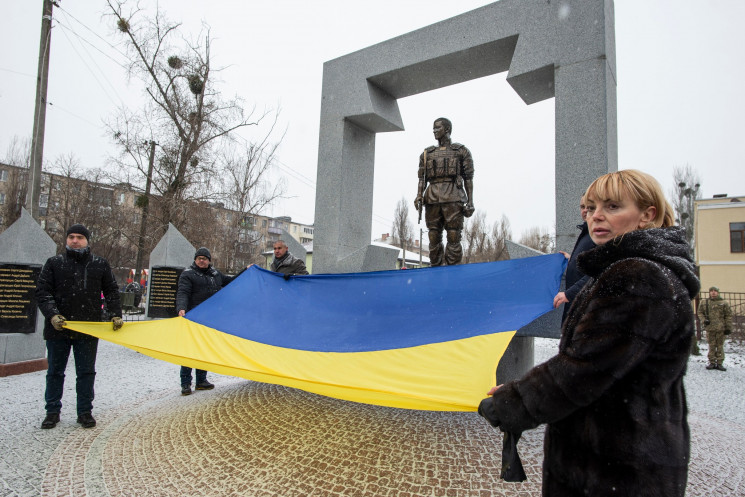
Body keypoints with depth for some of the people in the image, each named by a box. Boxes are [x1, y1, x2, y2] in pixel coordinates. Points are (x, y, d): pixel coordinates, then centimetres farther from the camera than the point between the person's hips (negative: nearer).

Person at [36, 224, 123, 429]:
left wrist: (116, 314, -1)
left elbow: (111, 291, 11)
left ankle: (85, 412, 19)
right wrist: (52, 314, -16)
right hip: (58, 328, 0)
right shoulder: (54, 263, 4)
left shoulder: (100, 264, 6)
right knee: (55, 371, 11)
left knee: (86, 372, 7)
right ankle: (52, 412, 26)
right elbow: (42, 292, -1)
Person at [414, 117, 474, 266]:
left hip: (453, 199, -3)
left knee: (453, 237, -8)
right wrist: (419, 196, -4)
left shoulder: (461, 151, 12)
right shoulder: (427, 153, 20)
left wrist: (470, 202, -2)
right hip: (432, 199, 3)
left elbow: (468, 178, 7)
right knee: (434, 237, 0)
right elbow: (422, 178, 14)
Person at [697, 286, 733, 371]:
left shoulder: (724, 303, 2)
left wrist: (728, 328, -2)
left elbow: (728, 315, 2)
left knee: (720, 346, 5)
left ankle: (719, 363, 12)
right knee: (711, 346, 6)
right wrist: (704, 320, -5)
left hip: (720, 328, -1)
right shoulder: (704, 302, 7)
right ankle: (712, 362, 14)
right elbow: (700, 313, 14)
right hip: (709, 328, 1)